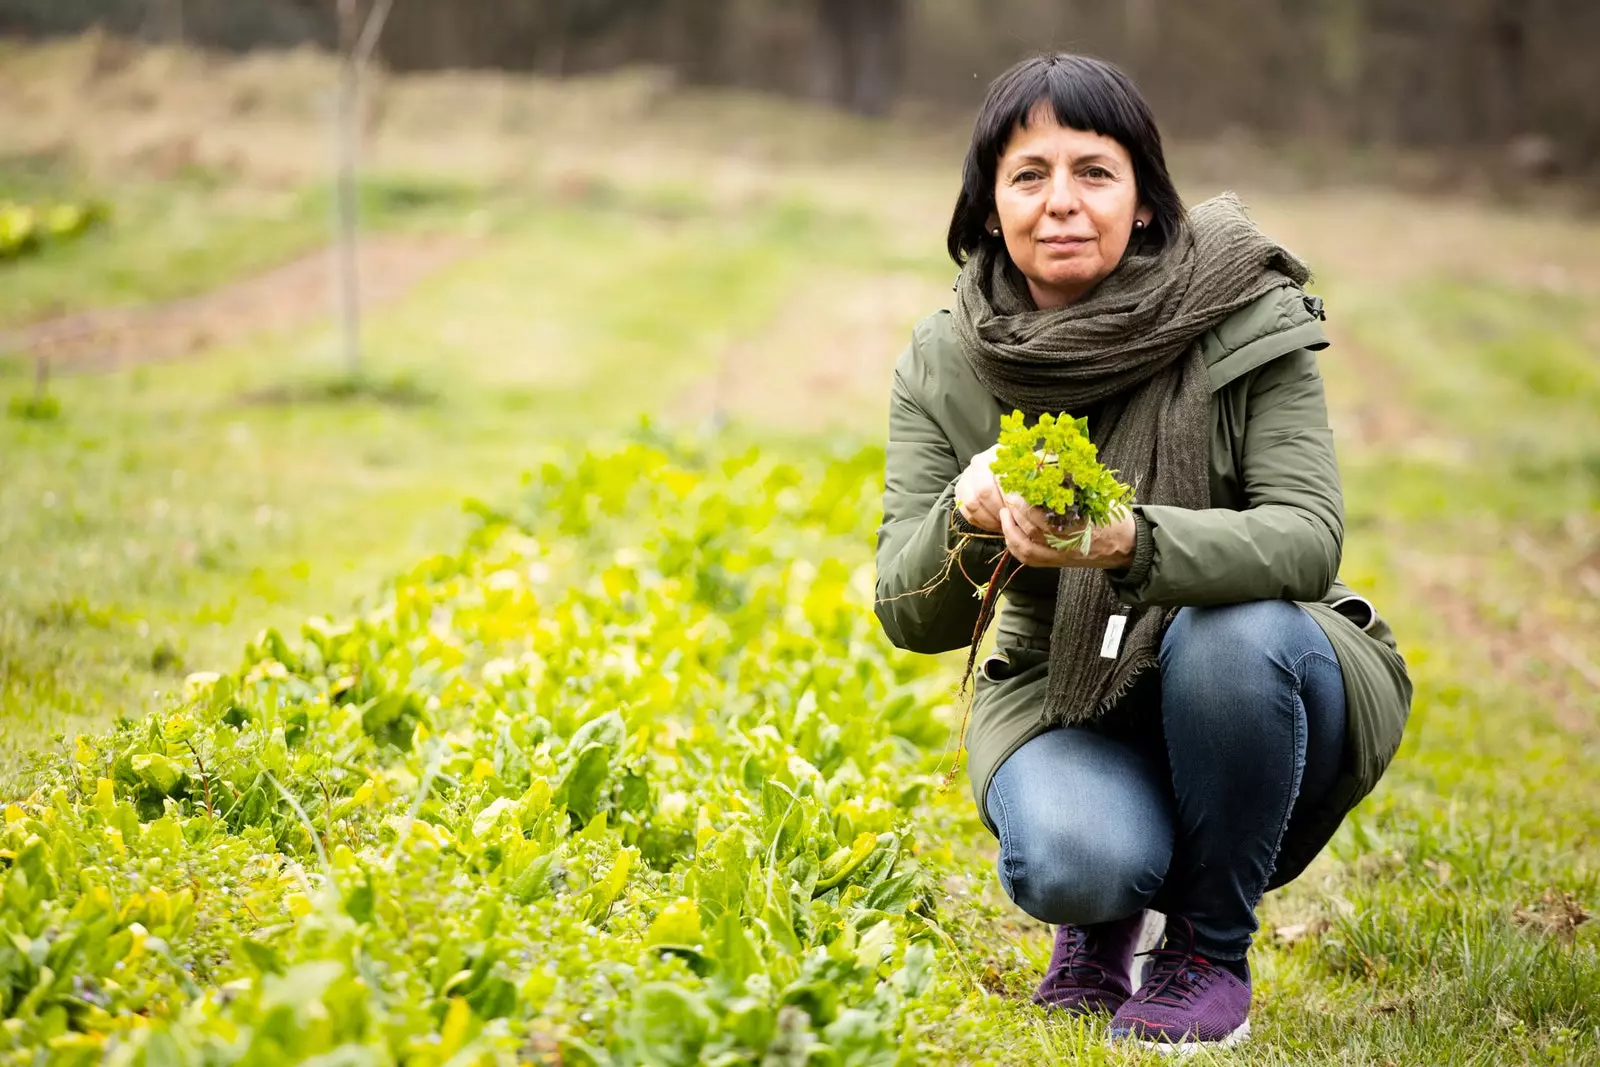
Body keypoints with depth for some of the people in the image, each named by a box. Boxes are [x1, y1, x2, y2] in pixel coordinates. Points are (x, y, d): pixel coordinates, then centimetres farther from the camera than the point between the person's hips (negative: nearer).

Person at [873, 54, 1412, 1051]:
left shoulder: (1245, 322, -15)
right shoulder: (946, 364, -8)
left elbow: (1309, 538, -26)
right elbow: (909, 615, -12)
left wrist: (1132, 543, -45)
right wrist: (967, 516, -36)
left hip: (1258, 673, 0)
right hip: (1063, 699, 1)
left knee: (1232, 638, -35)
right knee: (1073, 864, -32)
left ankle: (1213, 946, -8)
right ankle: (1106, 916, 10)